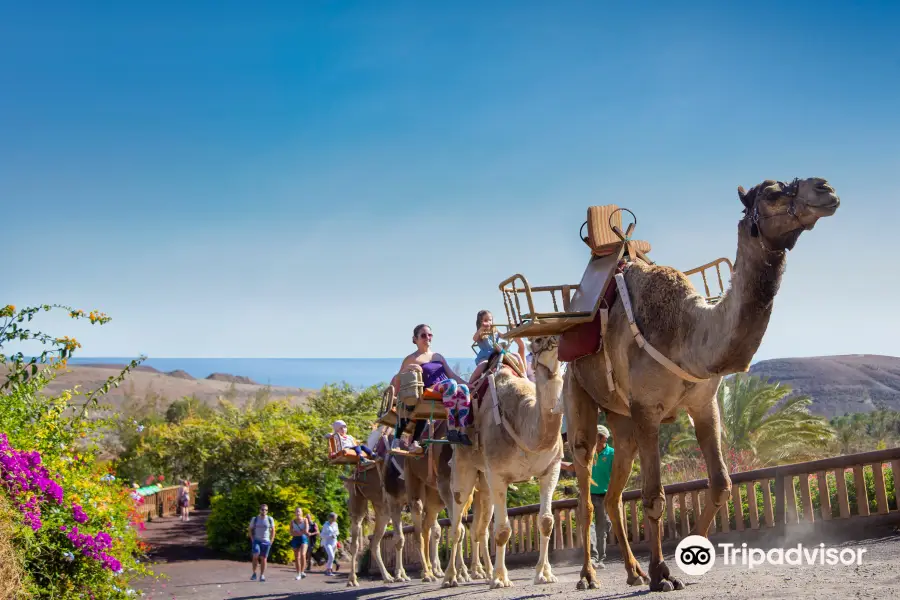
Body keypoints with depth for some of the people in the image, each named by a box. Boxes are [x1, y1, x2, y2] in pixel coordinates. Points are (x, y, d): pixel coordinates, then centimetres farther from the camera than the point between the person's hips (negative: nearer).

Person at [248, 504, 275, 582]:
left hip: (266, 542, 1)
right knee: (255, 556, -20)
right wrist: (252, 540, 1)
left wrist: (271, 541, 3)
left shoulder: (270, 519, 2)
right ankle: (254, 573, -5)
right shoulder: (255, 519, 1)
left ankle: (262, 576, 9)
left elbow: (273, 530, 10)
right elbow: (250, 529, 10)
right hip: (256, 541, -1)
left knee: (263, 559, 1)